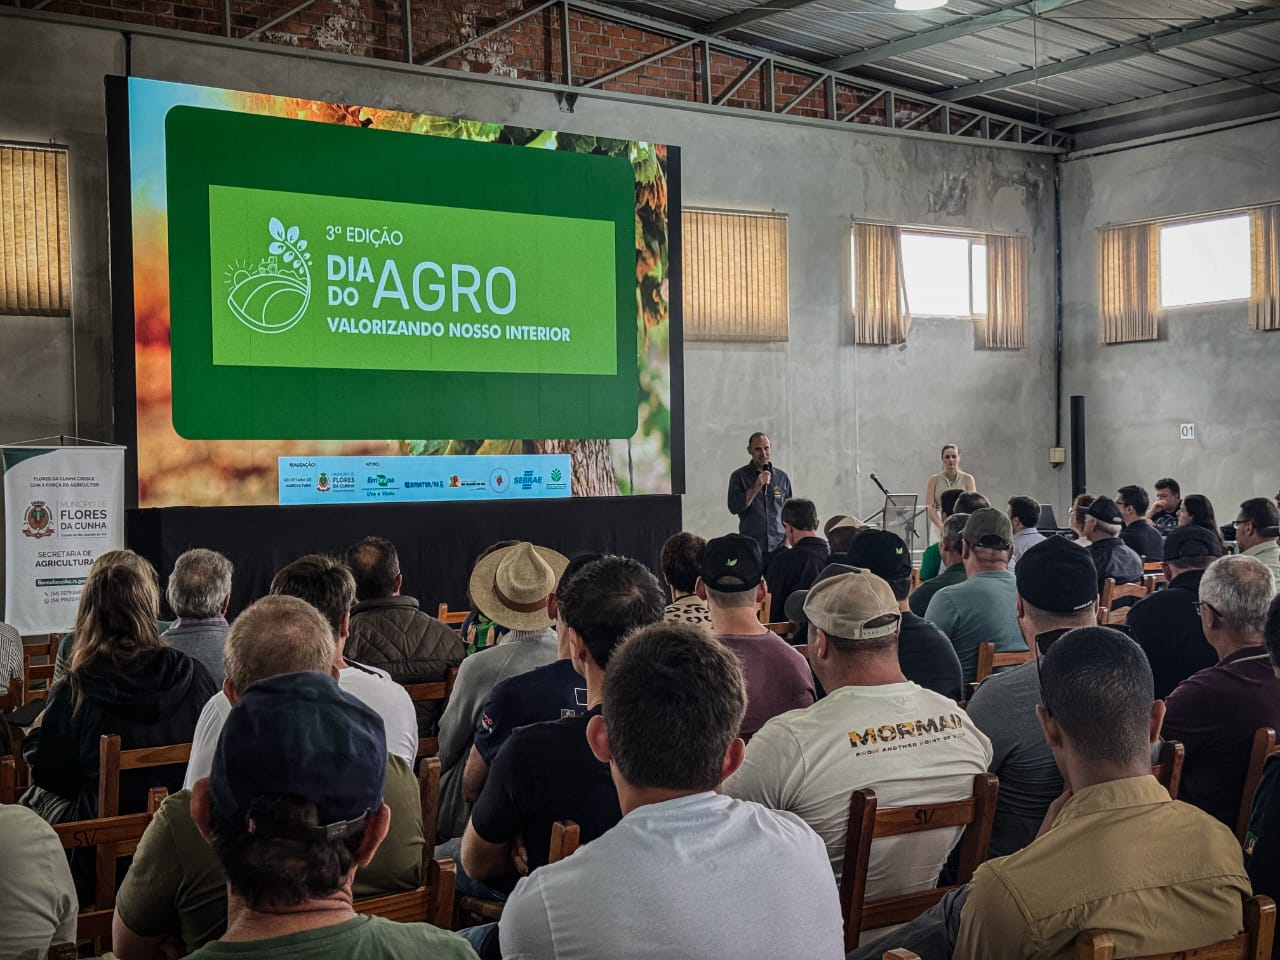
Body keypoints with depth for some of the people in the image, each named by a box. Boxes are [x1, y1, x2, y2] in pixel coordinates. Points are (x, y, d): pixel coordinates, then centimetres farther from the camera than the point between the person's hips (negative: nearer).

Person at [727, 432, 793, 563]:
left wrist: (787, 541, 6)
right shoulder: (739, 476, 3)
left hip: (779, 547, 2)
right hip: (751, 547, -2)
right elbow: (734, 508, -8)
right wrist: (756, 487, -14)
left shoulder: (782, 477, 10)